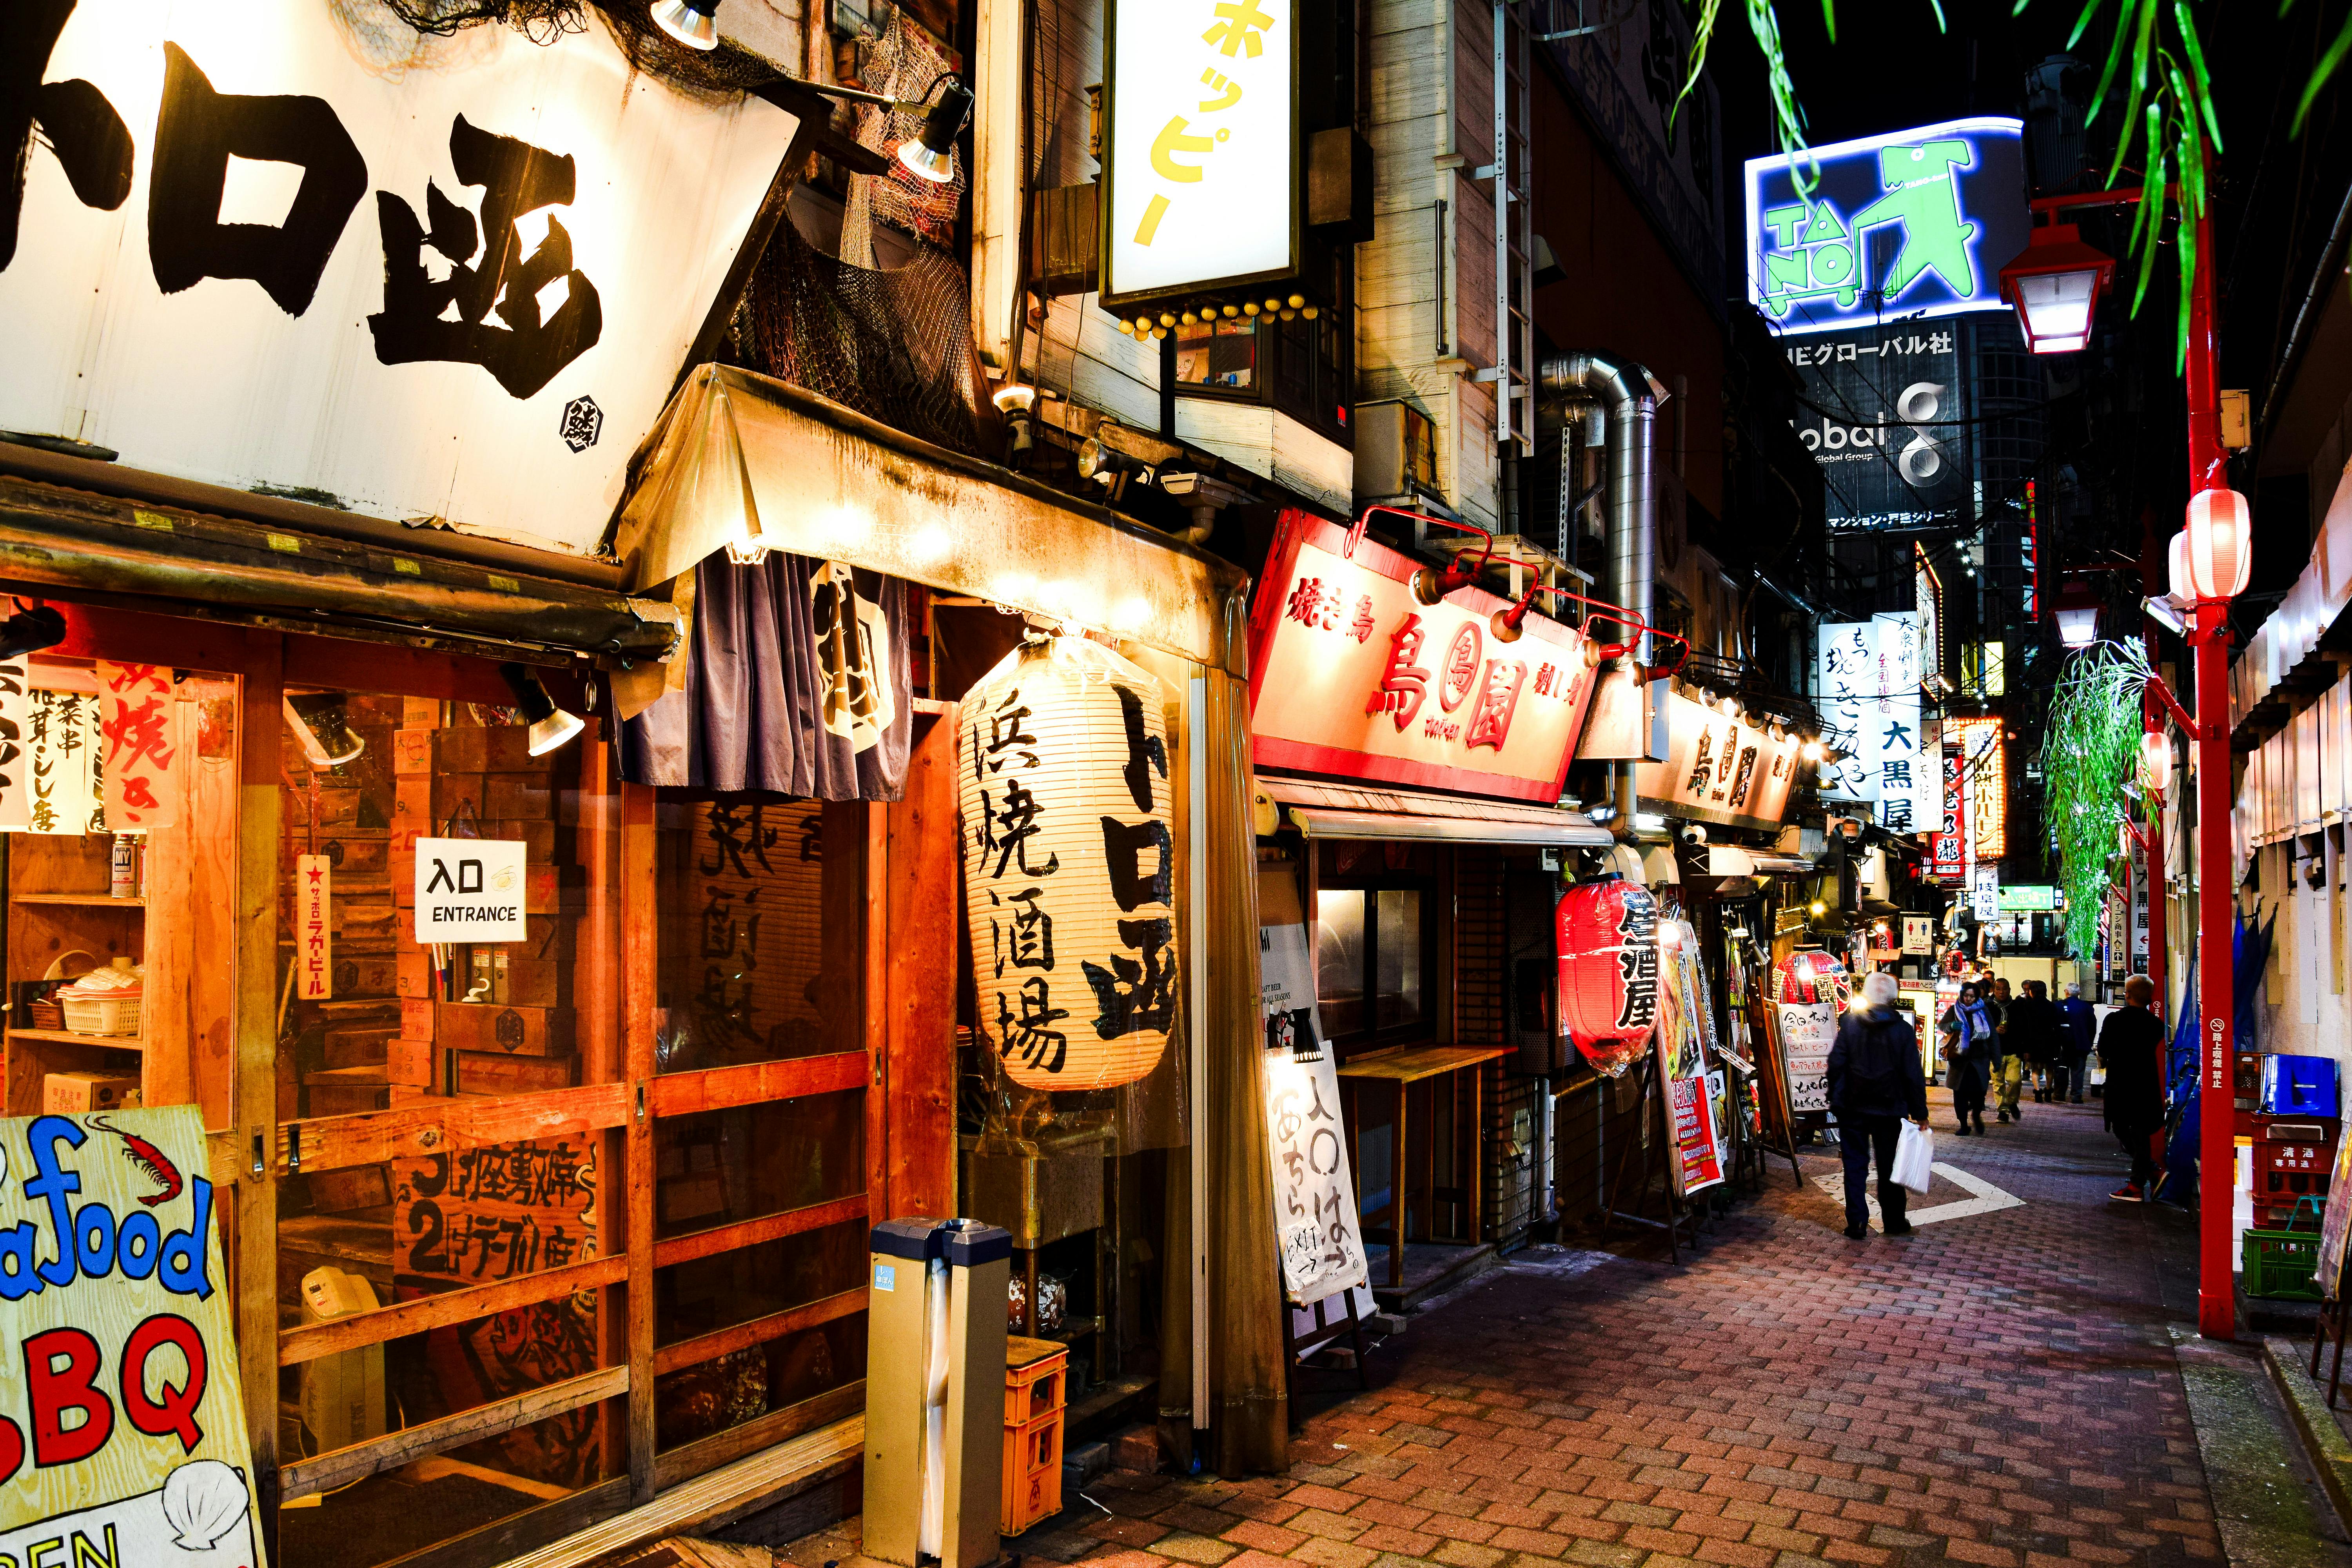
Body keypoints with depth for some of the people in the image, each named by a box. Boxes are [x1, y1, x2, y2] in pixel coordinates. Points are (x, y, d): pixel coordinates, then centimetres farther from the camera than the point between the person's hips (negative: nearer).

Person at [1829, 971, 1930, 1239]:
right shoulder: (1903, 1030, -6)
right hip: (1890, 1110, 0)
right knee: (1889, 1166, 12)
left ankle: (1857, 1223, 6)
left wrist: (1835, 1098, 5)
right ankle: (1894, 1222, 20)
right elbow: (1913, 1075, -5)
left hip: (1853, 1108, 0)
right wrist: (1920, 1113, 1)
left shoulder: (1849, 1024, -6)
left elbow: (1836, 1064, -6)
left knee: (1855, 1165, 6)